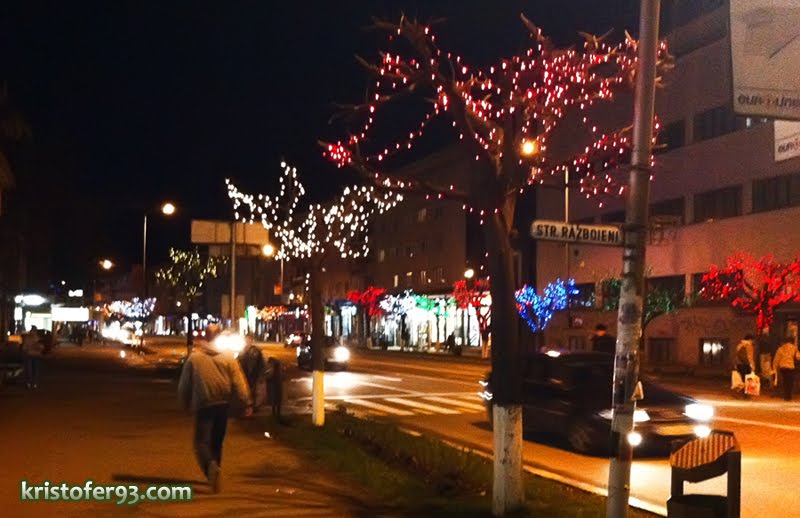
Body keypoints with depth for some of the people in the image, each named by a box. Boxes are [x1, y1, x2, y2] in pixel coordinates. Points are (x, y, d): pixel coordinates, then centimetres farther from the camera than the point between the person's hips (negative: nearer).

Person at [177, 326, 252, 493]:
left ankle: (211, 465, -32)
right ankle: (215, 474, 26)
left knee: (202, 441, -3)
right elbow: (239, 382, -5)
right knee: (217, 441, 19)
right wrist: (247, 402, -8)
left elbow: (184, 385, 6)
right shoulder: (228, 357, 4)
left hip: (203, 405, -3)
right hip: (223, 404, 3)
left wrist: (186, 403, 21)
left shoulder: (194, 357, 1)